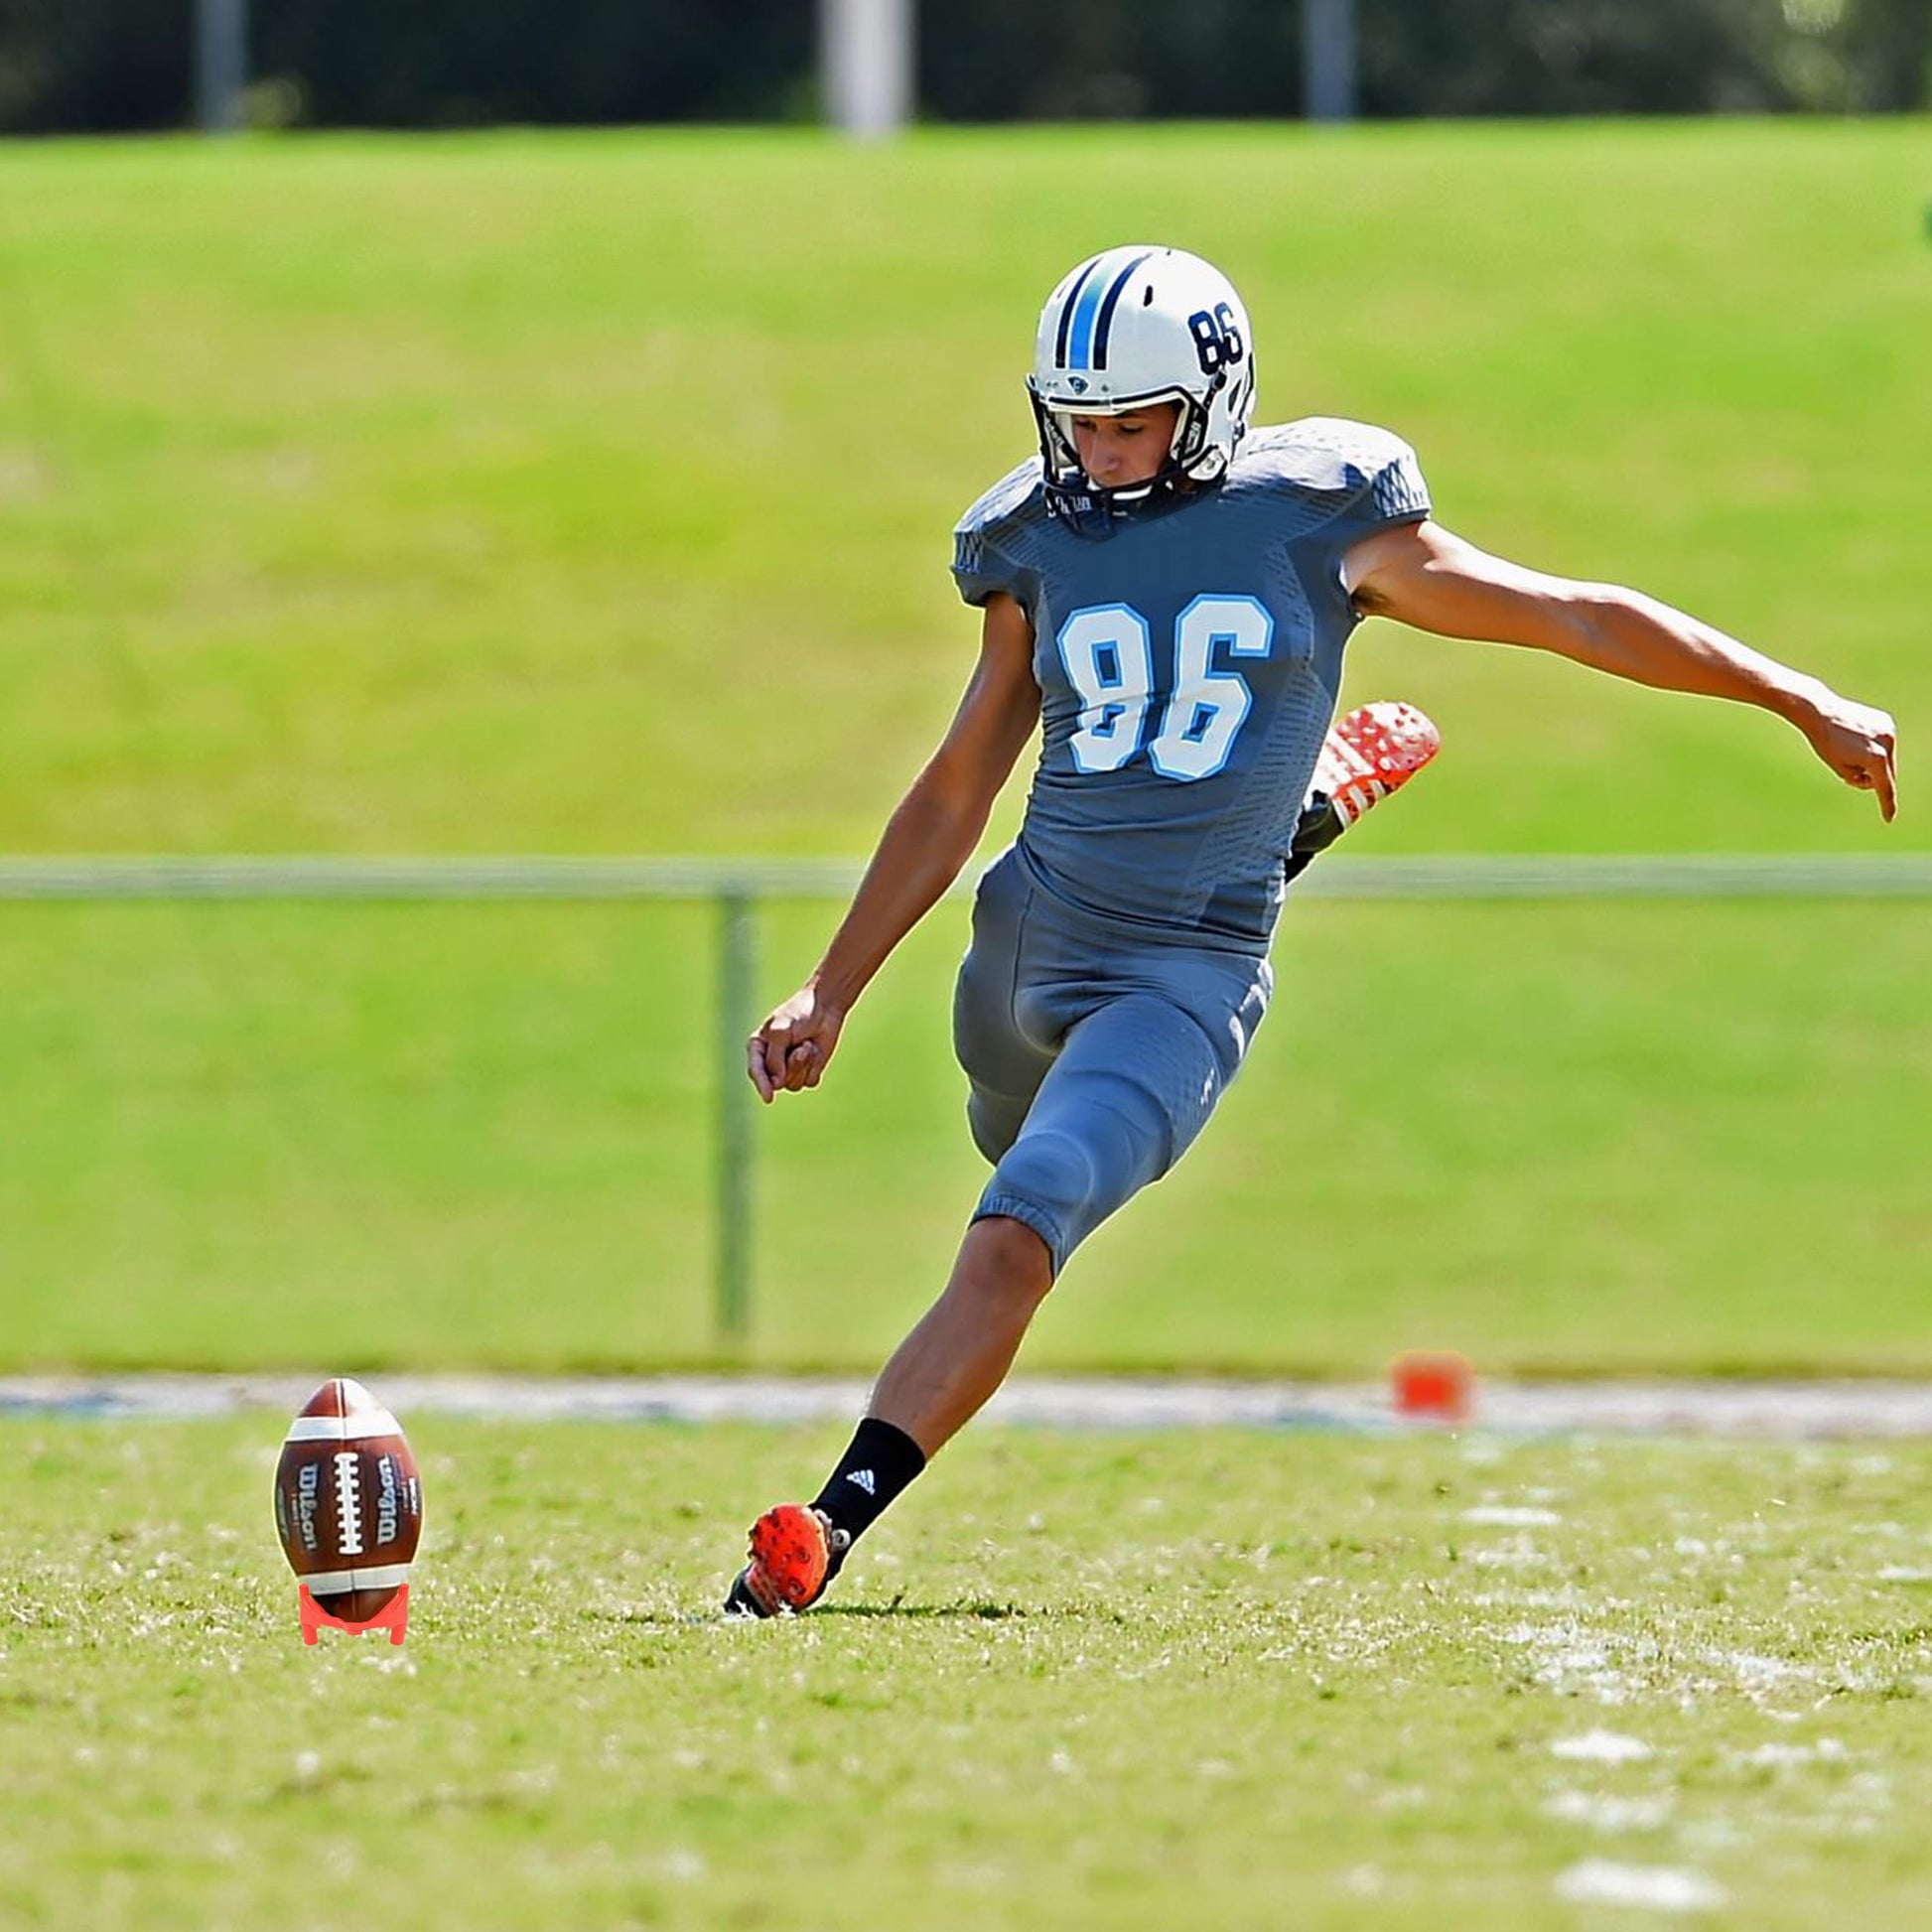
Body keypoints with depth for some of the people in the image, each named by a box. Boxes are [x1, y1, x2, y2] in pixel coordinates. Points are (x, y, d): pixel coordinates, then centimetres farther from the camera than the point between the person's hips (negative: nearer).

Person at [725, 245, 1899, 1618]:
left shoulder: (1317, 522, -6)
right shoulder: (1039, 550, 4)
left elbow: (1574, 617, 0)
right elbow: (955, 798, 12)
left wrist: (1804, 701, 1)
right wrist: (830, 995, 9)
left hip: (1179, 979, -6)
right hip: (1025, 933, 6)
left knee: (1011, 1248, -23)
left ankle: (832, 1525, -19)